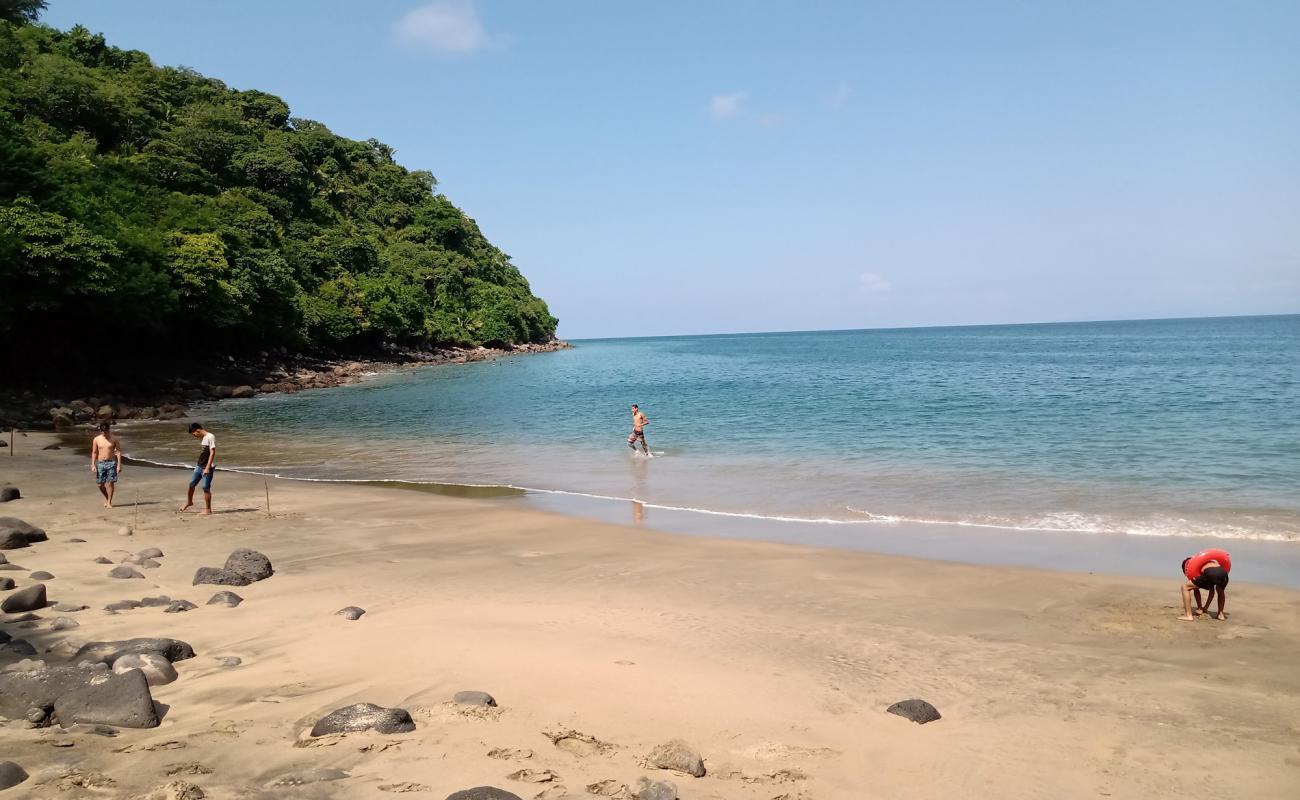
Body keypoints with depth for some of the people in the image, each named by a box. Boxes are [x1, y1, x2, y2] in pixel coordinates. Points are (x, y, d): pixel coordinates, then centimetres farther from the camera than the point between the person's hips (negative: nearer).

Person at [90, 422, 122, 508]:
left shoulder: (114, 439, -2)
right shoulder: (96, 439, 2)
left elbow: (118, 452, -1)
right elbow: (94, 453, 7)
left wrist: (119, 465, -7)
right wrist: (93, 465, 0)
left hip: (111, 463, -2)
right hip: (100, 463, 2)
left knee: (110, 483, -8)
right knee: (101, 484, 5)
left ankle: (109, 502, 0)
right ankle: (107, 498, 30)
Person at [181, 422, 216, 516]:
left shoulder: (210, 437, -15)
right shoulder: (202, 438, 12)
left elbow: (212, 453, -20)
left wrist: (207, 468, -22)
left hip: (208, 467, -9)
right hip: (199, 466, 9)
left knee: (206, 488, -4)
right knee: (191, 484, 16)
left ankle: (208, 510, 5)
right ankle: (189, 502, 38)